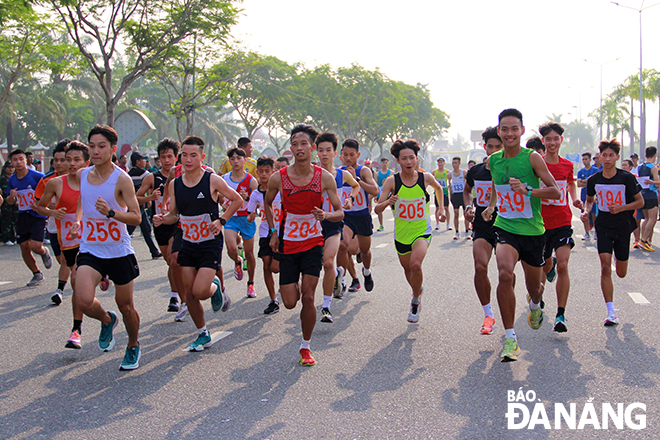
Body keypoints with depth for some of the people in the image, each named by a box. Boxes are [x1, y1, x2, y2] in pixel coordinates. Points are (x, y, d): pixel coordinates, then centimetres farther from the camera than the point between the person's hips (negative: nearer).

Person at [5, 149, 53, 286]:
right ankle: (37, 275, 23)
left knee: (35, 246, -16)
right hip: (22, 217, 5)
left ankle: (44, 253, 22)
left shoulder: (37, 176, -11)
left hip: (38, 215, -5)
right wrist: (11, 197, -7)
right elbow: (10, 202, 16)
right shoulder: (12, 180, 5)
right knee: (24, 248, 5)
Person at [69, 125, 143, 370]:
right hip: (90, 249, 3)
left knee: (126, 306, 8)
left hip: (119, 251, -3)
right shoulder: (82, 175, 3)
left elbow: (136, 218, -13)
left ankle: (133, 346, 35)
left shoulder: (121, 179, -12)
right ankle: (106, 320, 16)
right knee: (83, 301, -18)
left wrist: (111, 212, -28)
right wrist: (77, 221, 10)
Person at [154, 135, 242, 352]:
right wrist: (162, 219, -11)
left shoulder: (213, 180, -11)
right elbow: (174, 214, 11)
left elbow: (237, 200, 1)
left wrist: (221, 221, -9)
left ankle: (215, 288, 20)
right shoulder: (175, 184, 2)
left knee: (200, 291, -16)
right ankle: (203, 335, 24)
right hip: (188, 244, 4)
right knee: (190, 294, 5)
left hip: (211, 243, -4)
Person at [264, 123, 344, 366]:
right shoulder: (278, 178, -9)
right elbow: (268, 203, 12)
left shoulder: (325, 177, -10)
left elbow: (340, 213, -4)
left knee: (308, 298, -8)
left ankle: (306, 346, 11)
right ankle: (294, 287, 38)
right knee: (290, 302, -1)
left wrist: (325, 215, -26)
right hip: (287, 244, 1)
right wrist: (273, 231, 4)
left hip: (313, 243, -1)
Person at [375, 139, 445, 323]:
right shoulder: (392, 181, -11)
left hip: (422, 231, -2)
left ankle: (415, 301, -2)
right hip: (401, 233, 2)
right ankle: (418, 290, 51)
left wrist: (440, 210, 13)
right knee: (407, 268, 18)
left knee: (416, 264, -26)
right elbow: (377, 208, -13)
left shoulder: (425, 178, -8)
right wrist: (388, 202, -33)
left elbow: (438, 188, 16)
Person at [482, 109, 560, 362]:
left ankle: (535, 306, 54)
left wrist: (527, 191, -26)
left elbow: (555, 191, -12)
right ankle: (510, 338, -15)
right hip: (505, 227, 1)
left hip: (532, 230, -1)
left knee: (534, 286, 13)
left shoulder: (532, 158, -10)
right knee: (505, 275, -25)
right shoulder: (493, 161, 3)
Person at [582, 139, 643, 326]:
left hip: (623, 226, -1)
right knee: (605, 267, -15)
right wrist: (586, 210, -4)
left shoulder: (627, 178, -8)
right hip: (603, 225, 1)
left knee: (621, 273, 11)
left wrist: (621, 208, -16)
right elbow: (589, 199, 17)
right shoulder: (594, 180, -1)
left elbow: (640, 202, -1)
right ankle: (611, 313, -10)